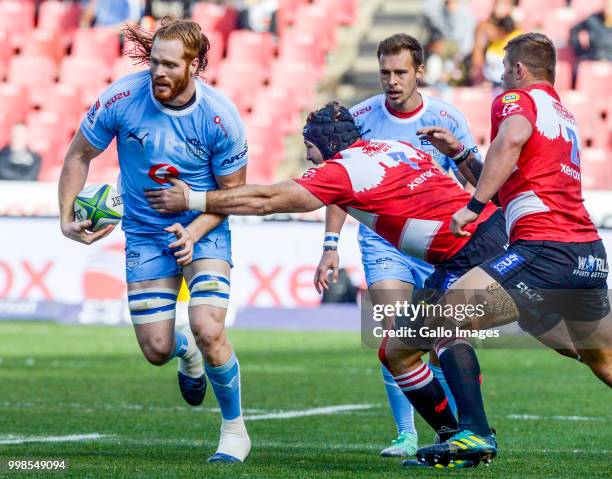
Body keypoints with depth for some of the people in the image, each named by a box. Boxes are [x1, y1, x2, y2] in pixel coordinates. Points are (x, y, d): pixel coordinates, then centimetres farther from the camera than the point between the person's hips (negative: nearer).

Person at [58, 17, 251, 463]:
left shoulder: (220, 117, -20)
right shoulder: (121, 98, -17)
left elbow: (232, 190, -7)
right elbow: (79, 156, -2)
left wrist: (193, 233, -22)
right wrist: (68, 217, -13)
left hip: (204, 230, -2)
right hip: (144, 233, 2)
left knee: (208, 331, -21)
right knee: (156, 351, -2)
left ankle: (235, 428, 4)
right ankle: (185, 351, 39)